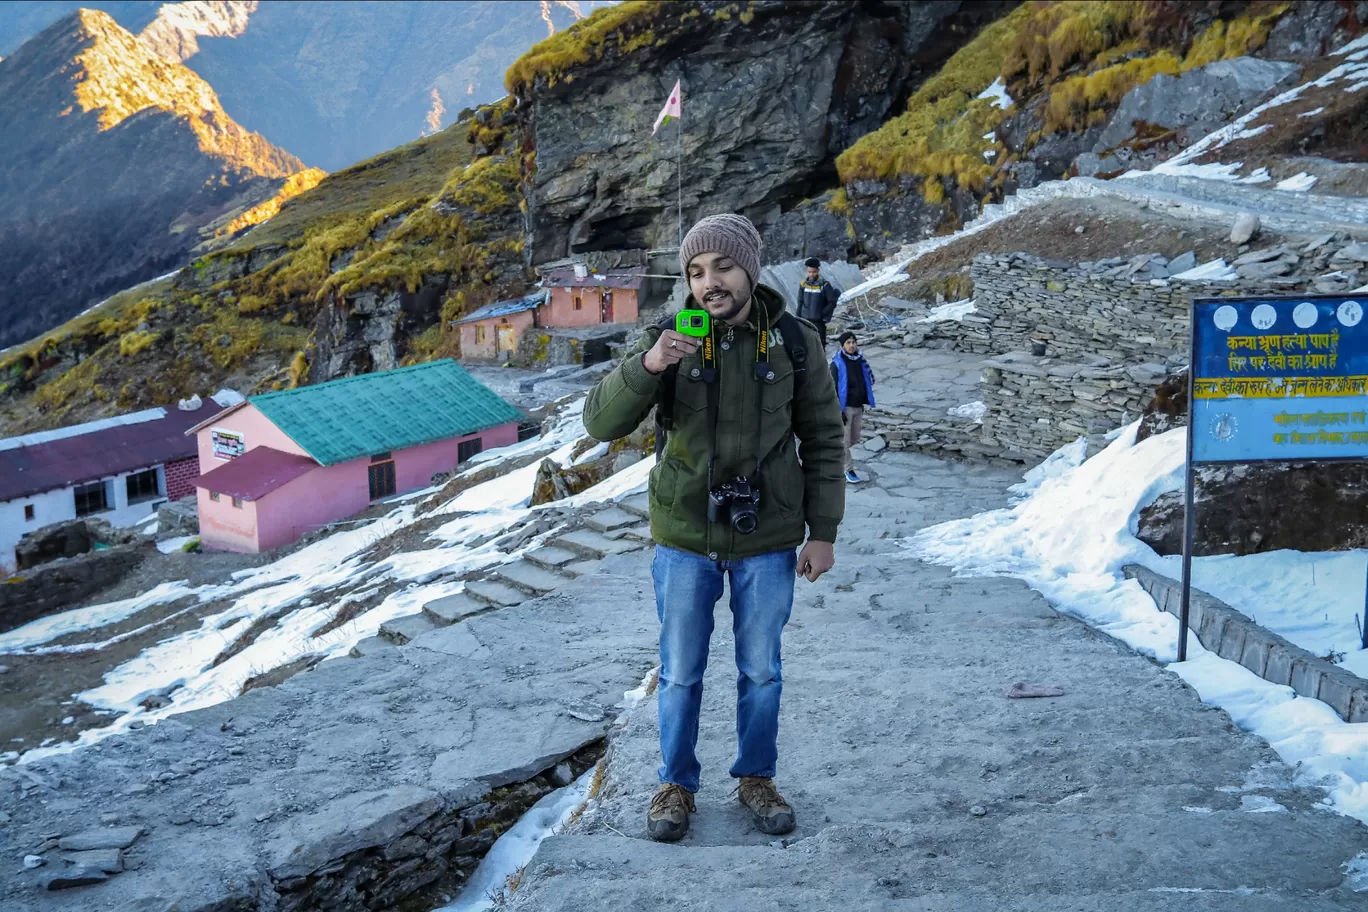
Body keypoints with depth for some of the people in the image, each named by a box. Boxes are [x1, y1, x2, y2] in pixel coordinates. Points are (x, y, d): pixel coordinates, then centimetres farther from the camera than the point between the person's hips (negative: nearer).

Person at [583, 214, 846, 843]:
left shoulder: (793, 343, -8)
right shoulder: (669, 342, -10)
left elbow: (823, 441, 0)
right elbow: (601, 423, -16)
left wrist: (822, 533, -2)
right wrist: (647, 366, -33)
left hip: (767, 540, 0)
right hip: (686, 538, 0)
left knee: (761, 670, 15)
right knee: (680, 672, 12)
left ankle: (756, 778, 35)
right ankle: (676, 784, 31)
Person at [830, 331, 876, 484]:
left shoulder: (859, 360, 7)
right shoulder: (837, 363, -12)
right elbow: (833, 388, -13)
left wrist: (864, 403, 16)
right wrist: (838, 410, -17)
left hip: (858, 407, 7)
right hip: (845, 407, -7)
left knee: (854, 439, 15)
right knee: (845, 440, 1)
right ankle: (849, 470, 11)